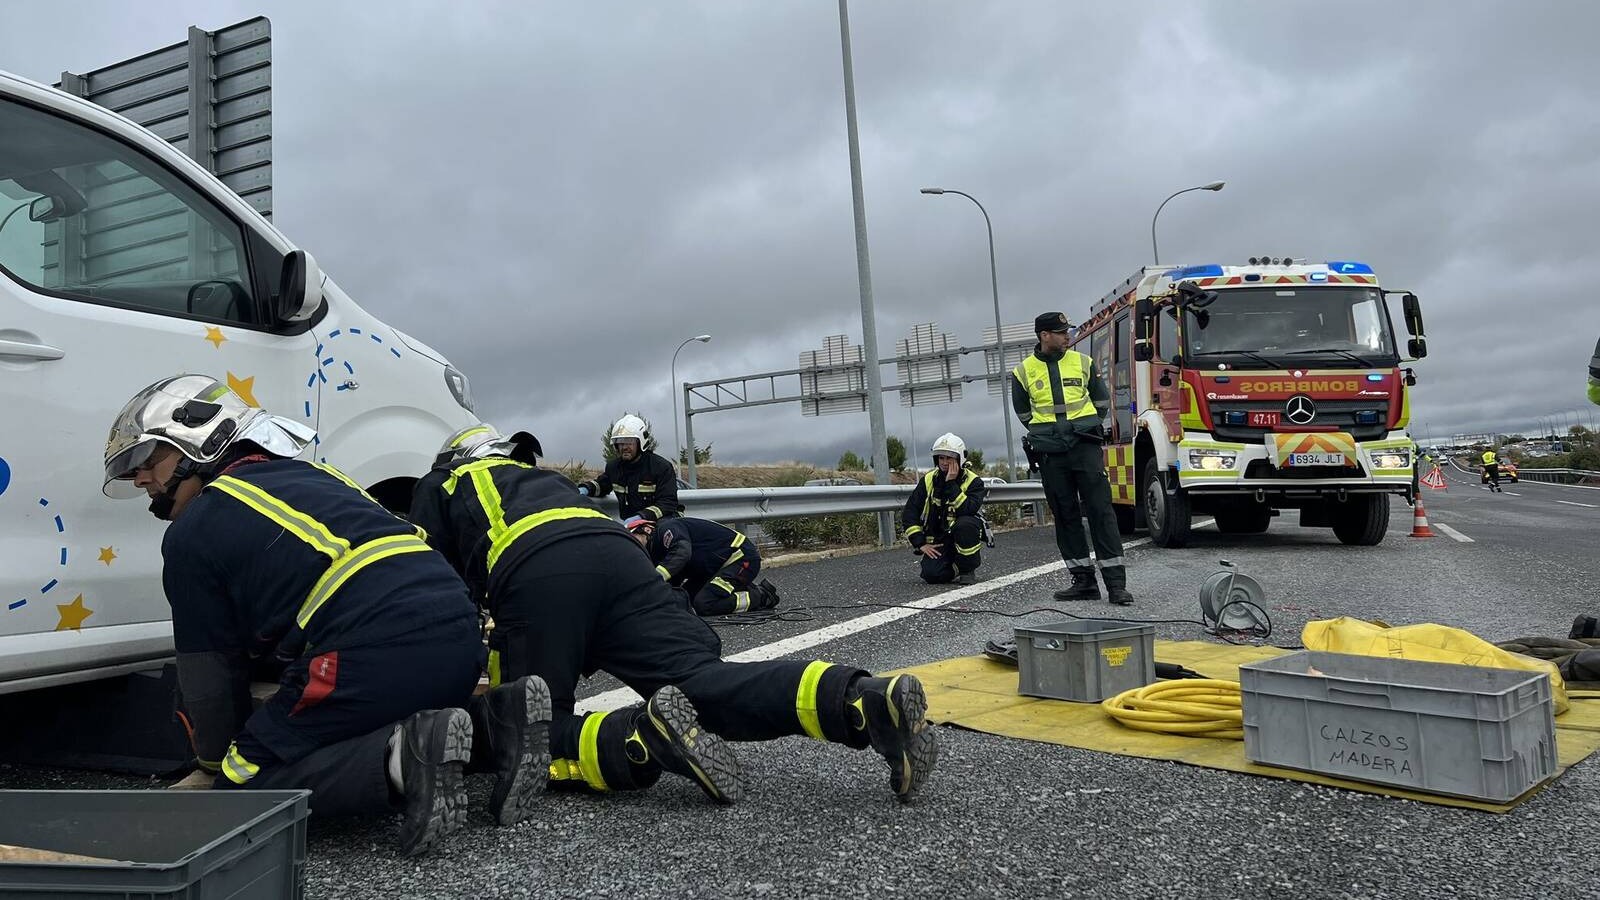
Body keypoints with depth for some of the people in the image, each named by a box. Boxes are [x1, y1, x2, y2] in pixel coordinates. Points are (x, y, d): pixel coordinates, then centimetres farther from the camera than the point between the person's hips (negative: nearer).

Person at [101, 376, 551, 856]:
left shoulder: (192, 533, 9)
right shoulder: (312, 474, 30)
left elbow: (209, 673, 15)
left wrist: (220, 762, 32)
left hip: (381, 655, -8)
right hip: (461, 637, 8)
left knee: (245, 782, 7)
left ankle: (402, 760, -17)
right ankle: (494, 721, 7)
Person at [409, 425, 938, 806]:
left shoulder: (440, 485, 33)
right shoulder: (544, 479, 47)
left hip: (532, 574, -4)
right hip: (619, 552, 4)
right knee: (702, 679, -10)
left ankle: (646, 738, -27)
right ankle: (871, 702, -33)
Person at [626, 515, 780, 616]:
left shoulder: (666, 527, -14)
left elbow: (682, 552, -35)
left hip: (742, 557, -10)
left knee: (703, 604, -20)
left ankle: (762, 596, -7)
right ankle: (742, 590, 13)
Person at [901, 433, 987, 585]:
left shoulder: (973, 481, -9)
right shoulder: (929, 480, 0)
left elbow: (968, 510, -28)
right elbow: (909, 513, 0)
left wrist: (951, 484, -27)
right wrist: (920, 543, -9)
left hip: (964, 535, -2)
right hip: (938, 541, 2)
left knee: (965, 523, -36)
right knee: (931, 574, -22)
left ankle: (968, 569, -13)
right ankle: (958, 567, 13)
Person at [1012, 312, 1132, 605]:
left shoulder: (1082, 362, 7)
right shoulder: (1024, 371, 5)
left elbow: (1102, 401, 19)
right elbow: (1023, 411, 20)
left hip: (1085, 447, -1)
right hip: (1051, 454, 1)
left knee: (1100, 511, -6)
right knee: (1065, 516, 4)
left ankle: (1116, 583, -6)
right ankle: (1084, 581, 12)